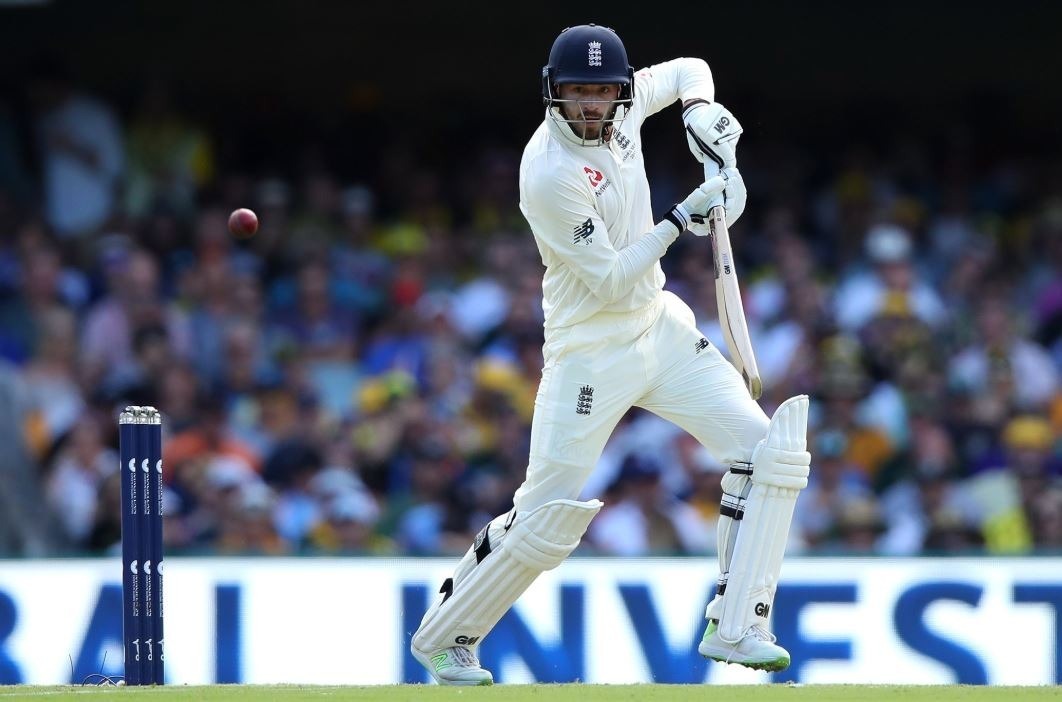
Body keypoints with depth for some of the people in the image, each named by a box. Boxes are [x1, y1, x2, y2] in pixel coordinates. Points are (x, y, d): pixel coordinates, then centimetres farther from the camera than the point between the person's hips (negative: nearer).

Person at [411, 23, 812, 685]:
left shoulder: (624, 105, -3)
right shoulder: (549, 174, -25)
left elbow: (687, 70, 18)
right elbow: (612, 281, -22)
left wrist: (702, 110, -3)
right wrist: (679, 221, -19)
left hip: (661, 330, 8)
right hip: (591, 352, -8)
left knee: (765, 449, -4)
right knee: (546, 519, -7)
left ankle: (736, 628, -2)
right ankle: (443, 638, 13)